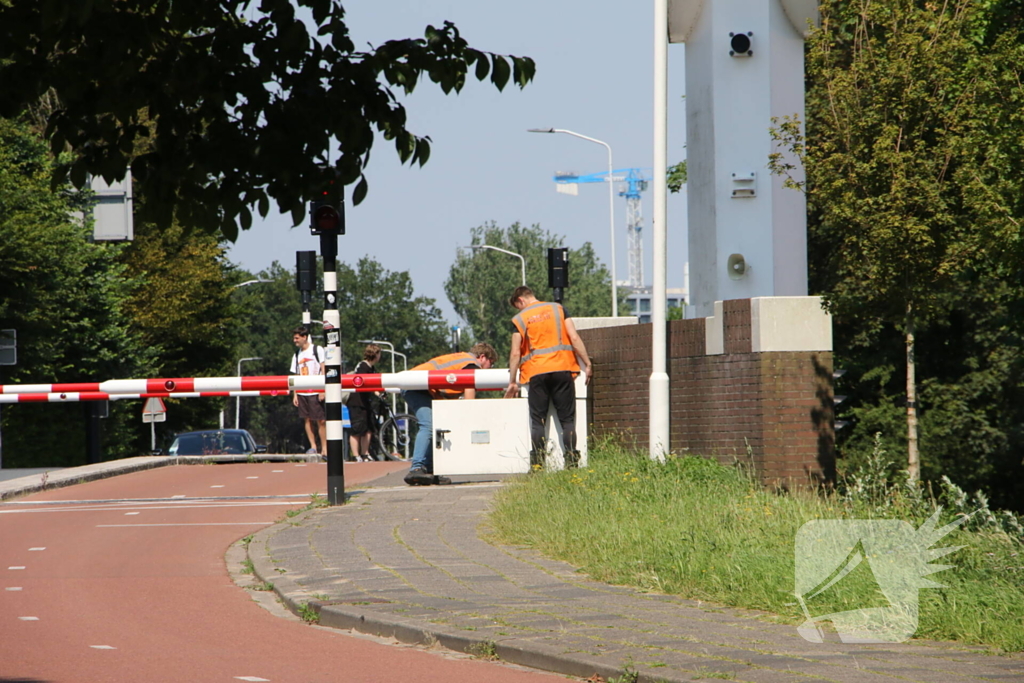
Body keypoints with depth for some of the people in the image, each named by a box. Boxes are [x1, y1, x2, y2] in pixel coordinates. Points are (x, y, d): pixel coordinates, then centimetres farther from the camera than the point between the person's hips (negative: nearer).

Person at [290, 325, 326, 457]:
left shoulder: (318, 350, -1)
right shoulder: (297, 354, 16)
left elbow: (323, 370, -5)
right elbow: (296, 376, 15)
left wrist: (322, 390, -12)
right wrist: (295, 395, 8)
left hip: (316, 392, -5)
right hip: (302, 392, 6)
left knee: (320, 420, -7)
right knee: (307, 419, 3)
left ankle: (324, 448, -4)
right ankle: (313, 446, 9)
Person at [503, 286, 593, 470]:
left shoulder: (520, 319, 4)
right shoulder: (558, 309, 9)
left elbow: (516, 353, 0)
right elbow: (574, 338, 1)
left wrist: (512, 382, 6)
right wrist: (587, 364, 5)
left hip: (536, 372, -1)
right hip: (562, 369, 1)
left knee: (537, 422, 3)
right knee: (567, 419, 3)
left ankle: (537, 464, -4)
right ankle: (571, 461, -6)